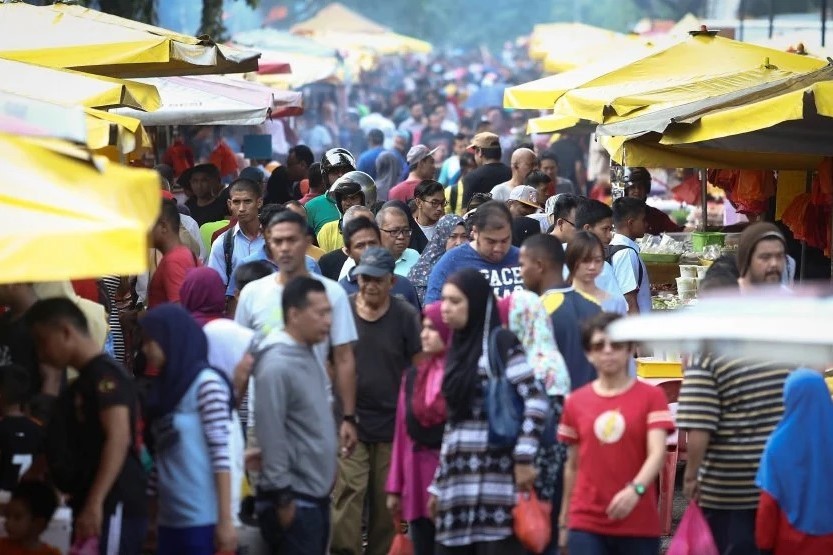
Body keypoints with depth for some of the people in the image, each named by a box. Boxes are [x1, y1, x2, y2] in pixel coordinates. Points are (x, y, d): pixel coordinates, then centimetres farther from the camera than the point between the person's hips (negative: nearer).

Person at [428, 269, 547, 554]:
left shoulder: (501, 343, -3)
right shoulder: (459, 348, 20)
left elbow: (536, 400, -13)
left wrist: (524, 458, -18)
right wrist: (438, 484, 22)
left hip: (495, 479, -8)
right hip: (458, 482, 8)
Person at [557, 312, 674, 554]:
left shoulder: (651, 396, -2)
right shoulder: (576, 402, 6)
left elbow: (657, 453, -14)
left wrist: (635, 489, -32)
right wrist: (563, 520, 15)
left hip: (639, 524, -1)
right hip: (586, 524, 1)